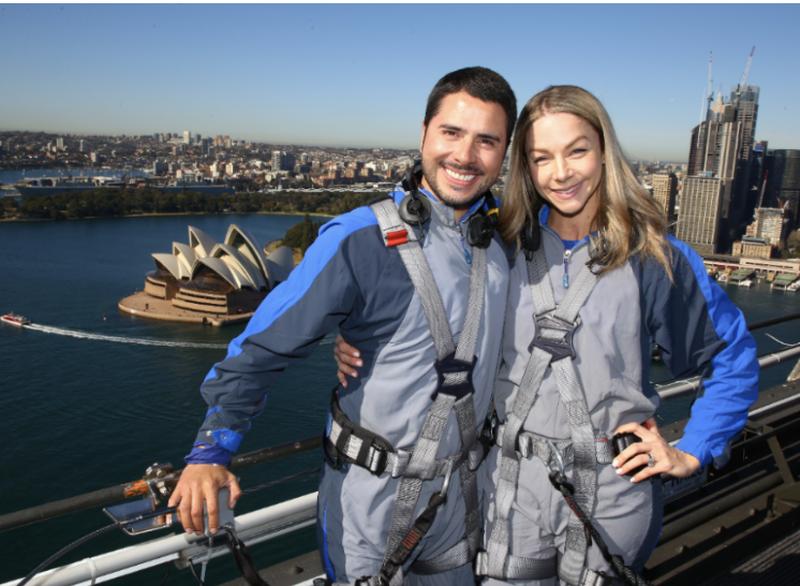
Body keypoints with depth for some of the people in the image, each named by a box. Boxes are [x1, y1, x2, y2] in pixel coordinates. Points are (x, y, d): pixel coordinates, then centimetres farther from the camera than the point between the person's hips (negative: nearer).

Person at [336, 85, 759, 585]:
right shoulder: (506, 246, -2)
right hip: (514, 486, 1)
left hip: (612, 492, -1)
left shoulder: (652, 256, -7)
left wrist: (693, 453, 0)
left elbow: (735, 355, 3)